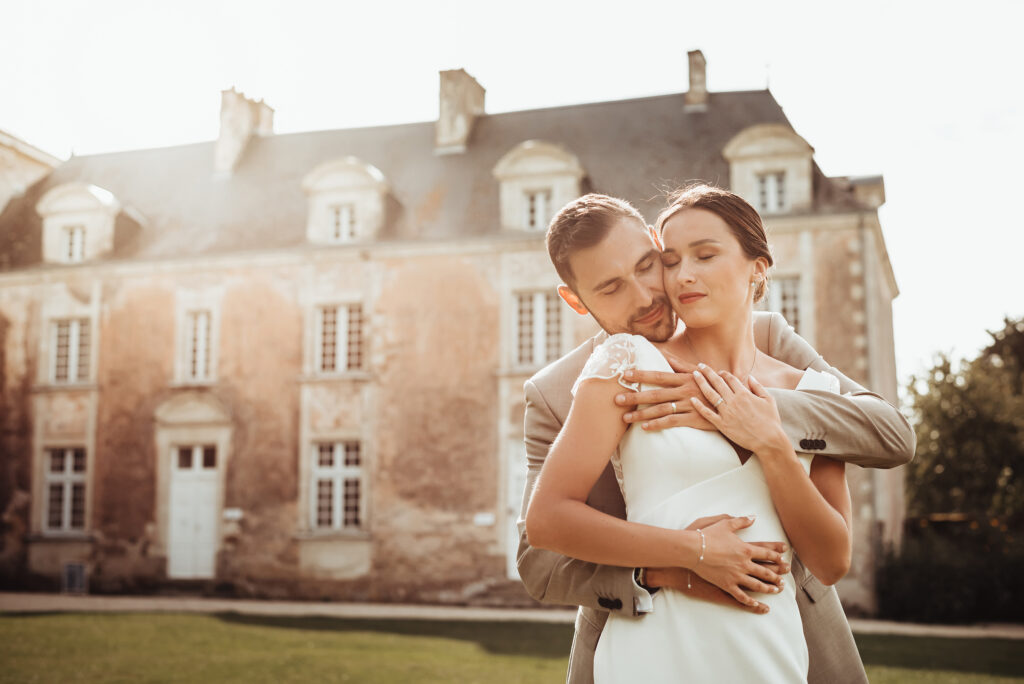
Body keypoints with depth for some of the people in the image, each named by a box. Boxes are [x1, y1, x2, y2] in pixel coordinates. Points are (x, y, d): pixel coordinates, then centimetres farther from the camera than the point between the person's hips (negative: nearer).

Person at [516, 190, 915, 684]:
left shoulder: (761, 337, -6)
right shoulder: (553, 396, -7)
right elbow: (539, 562, -12)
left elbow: (894, 438, -15)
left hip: (785, 639, 0)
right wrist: (665, 566, -30)